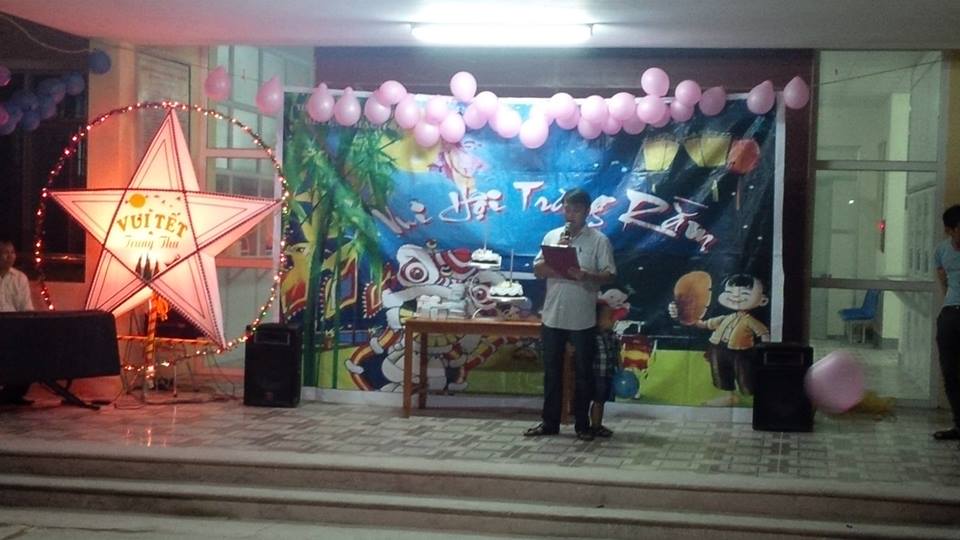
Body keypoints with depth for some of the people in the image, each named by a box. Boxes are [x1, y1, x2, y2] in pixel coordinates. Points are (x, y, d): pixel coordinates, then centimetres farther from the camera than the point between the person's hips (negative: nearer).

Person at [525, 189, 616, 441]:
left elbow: (609, 275, -7)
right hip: (552, 316, 3)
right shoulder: (551, 236, 8)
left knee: (583, 373, 5)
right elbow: (538, 270, 6)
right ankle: (550, 422, 16)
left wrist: (585, 275, -25)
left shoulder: (598, 240, -3)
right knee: (551, 371, 9)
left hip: (582, 319, -3)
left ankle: (582, 424, 13)